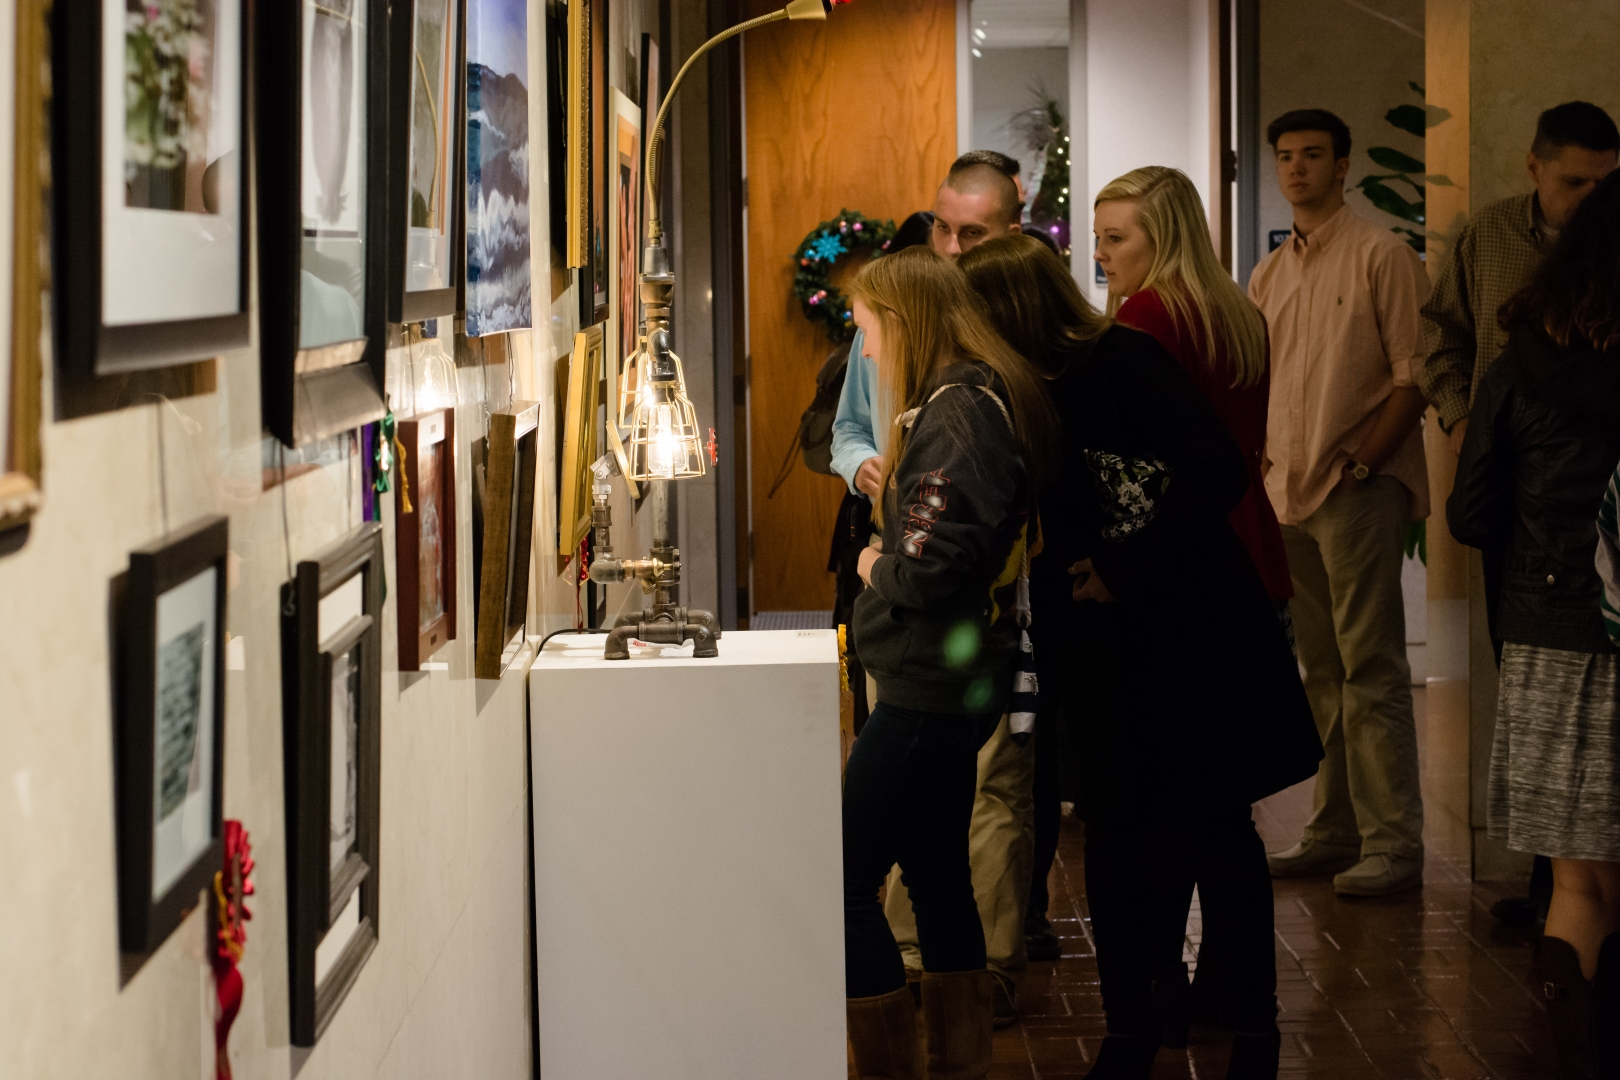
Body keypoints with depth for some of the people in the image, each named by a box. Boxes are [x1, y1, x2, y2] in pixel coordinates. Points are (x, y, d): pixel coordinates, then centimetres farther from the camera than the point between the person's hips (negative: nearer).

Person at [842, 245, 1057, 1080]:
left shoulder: (959, 411, -18)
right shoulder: (974, 400, 13)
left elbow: (934, 563, -25)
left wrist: (877, 569, -8)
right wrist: (890, 495, 5)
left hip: (929, 689, -11)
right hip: (953, 678, 11)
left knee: (844, 883, -7)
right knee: (937, 874, 16)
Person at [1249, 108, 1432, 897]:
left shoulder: (1381, 256, -4)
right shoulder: (1269, 276, 16)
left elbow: (1413, 374, -8)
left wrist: (1363, 461, -15)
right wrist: (1263, 462, 8)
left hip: (1360, 488, -7)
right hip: (1291, 495, 7)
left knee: (1371, 670, -8)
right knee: (1322, 671, 10)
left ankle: (1392, 845, -7)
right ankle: (1335, 832, 16)